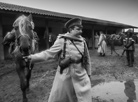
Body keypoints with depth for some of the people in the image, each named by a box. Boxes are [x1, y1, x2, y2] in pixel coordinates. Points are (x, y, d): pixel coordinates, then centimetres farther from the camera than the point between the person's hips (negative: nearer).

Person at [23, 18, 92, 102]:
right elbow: (49, 53, -10)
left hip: (81, 76, 3)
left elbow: (87, 59, 8)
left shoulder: (83, 41, -1)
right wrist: (32, 57, -19)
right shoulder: (62, 40, -11)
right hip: (65, 76, -2)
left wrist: (88, 73, 12)